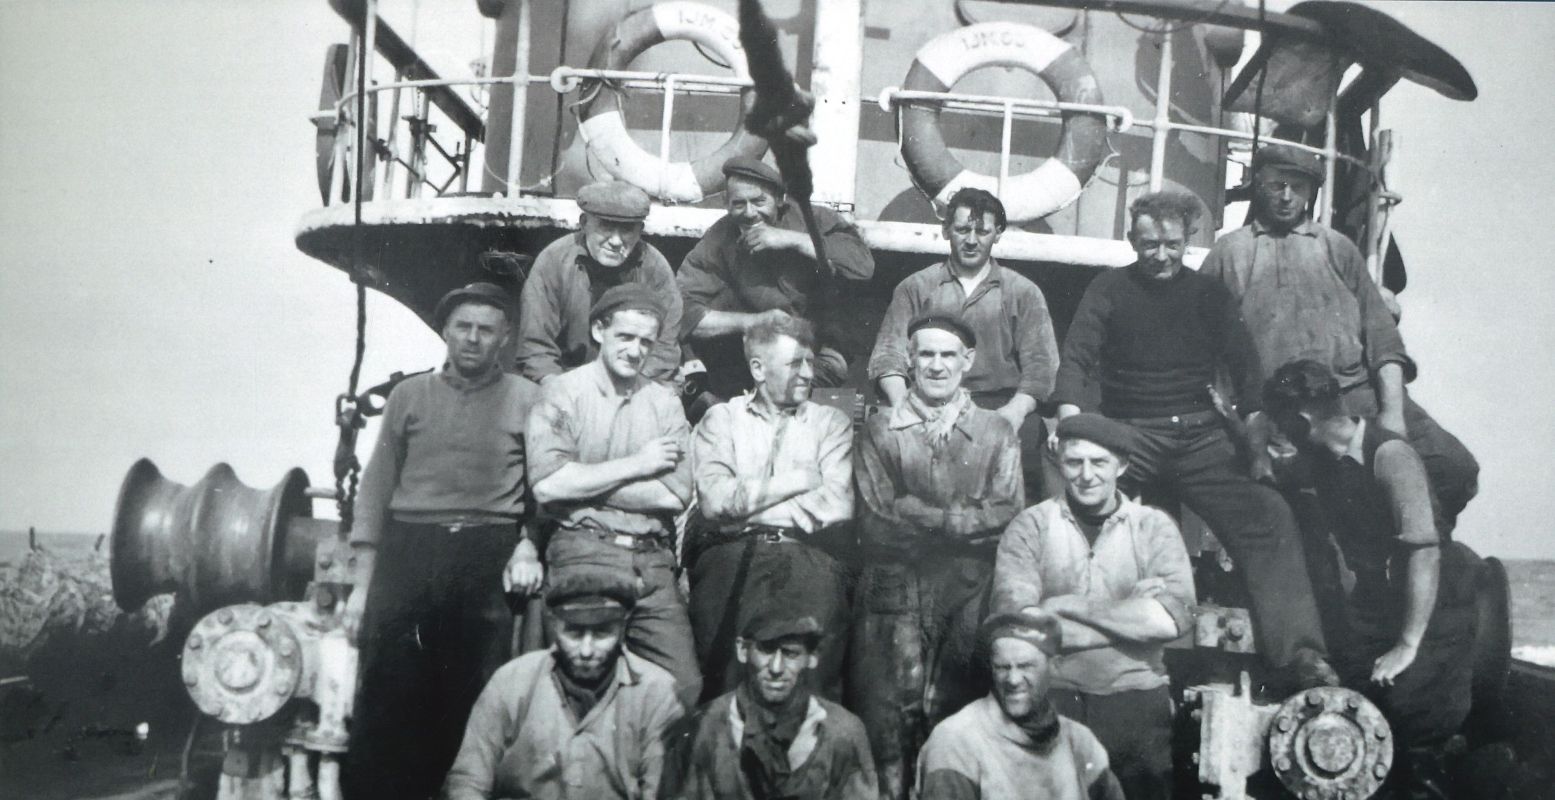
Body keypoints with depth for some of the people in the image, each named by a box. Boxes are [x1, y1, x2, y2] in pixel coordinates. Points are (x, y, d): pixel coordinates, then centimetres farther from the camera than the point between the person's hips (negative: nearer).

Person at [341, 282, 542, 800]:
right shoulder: (409, 395, 13)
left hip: (488, 561, -1)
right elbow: (376, 489, 11)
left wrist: (529, 546, -13)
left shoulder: (527, 400, 9)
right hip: (407, 551, 1)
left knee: (474, 700, 1)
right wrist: (361, 584, 6)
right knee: (387, 695, -2)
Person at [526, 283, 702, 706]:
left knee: (685, 686, -3)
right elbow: (547, 484, -12)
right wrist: (636, 465, -5)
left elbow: (677, 493, 0)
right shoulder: (562, 392, 3)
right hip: (584, 550, -3)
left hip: (652, 559, 3)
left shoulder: (664, 402, 13)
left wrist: (583, 482, -5)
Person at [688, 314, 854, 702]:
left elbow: (838, 506, 2)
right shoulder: (722, 418, 16)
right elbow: (714, 500, -1)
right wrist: (797, 480, 2)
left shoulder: (832, 422, 19)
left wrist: (748, 498, 0)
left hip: (809, 557, 1)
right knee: (723, 677, -15)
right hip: (733, 555, 0)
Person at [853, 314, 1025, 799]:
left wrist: (921, 518, -6)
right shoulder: (880, 431, 14)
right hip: (895, 589, 0)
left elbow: (1008, 514, 2)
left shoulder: (997, 433, 16)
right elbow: (881, 517, 1)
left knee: (954, 718, -9)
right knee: (891, 717, -12)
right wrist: (963, 517, -4)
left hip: (970, 593, 1)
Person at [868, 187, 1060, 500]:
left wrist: (1014, 410, -14)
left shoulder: (1023, 292, 16)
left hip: (1002, 402, 0)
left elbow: (1039, 366, 5)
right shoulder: (915, 288, 17)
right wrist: (901, 402, -13)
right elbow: (888, 356, 7)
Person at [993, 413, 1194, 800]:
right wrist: (1133, 614, -11)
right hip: (1051, 701, -1)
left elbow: (1173, 619, -12)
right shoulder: (1030, 526, 0)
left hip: (1138, 703, 1)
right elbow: (1016, 621, -14)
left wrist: (1067, 606, -11)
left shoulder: (1153, 526, 3)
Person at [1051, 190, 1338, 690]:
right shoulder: (1110, 289, 9)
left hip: (1201, 436, 2)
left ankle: (1300, 654, -23)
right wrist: (1070, 414, -23)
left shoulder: (1208, 294, 15)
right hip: (1129, 433, -2)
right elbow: (1077, 356, -3)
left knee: (1268, 518, -20)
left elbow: (1243, 363, 10)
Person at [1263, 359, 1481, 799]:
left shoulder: (1389, 456, -21)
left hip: (1436, 602, -7)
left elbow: (1424, 549, -27)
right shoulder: (1322, 458, 2)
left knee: (1415, 701, -22)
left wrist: (1407, 645, -27)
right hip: (1377, 595, 7)